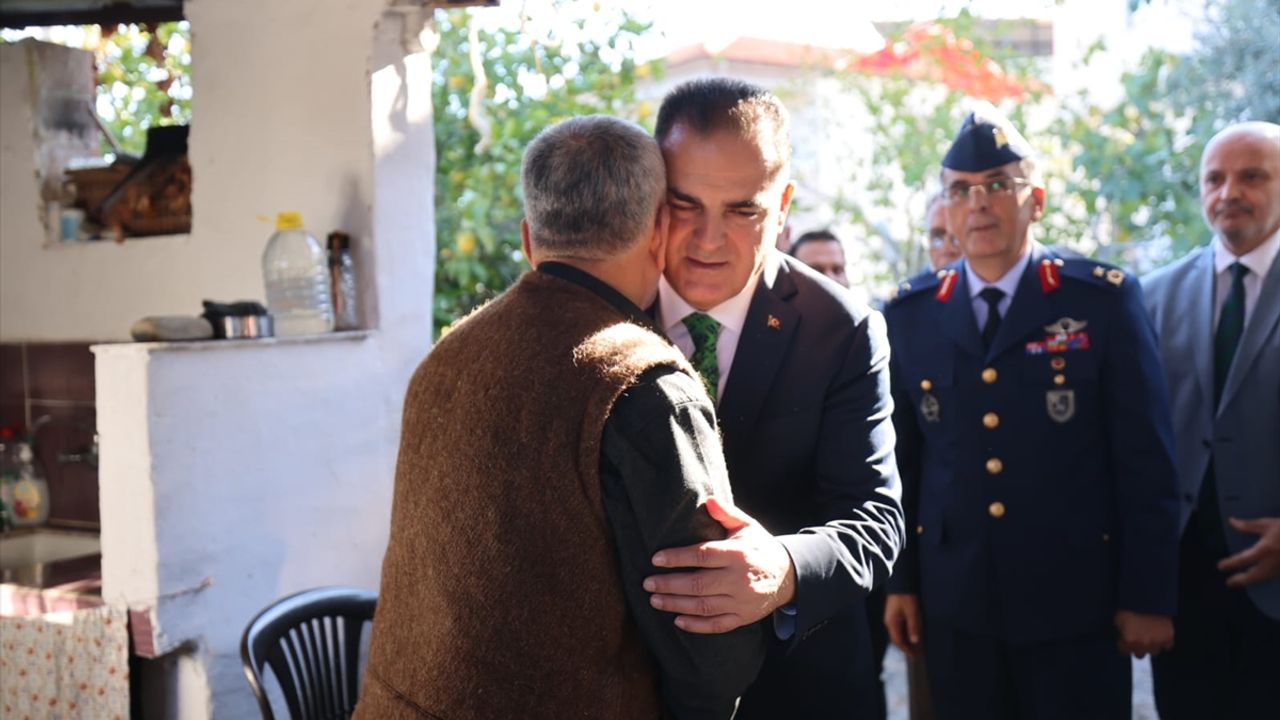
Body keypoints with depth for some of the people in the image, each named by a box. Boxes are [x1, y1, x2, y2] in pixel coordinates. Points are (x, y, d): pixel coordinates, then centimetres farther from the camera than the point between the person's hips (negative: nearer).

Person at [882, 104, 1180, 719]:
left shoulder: (1105, 300, -4)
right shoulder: (909, 316, 4)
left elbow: (1146, 461, -5)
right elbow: (899, 461, 7)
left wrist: (1148, 596, -6)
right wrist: (898, 581, 5)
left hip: (1076, 604, -2)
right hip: (954, 608, 2)